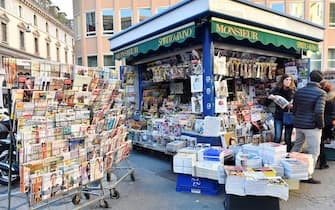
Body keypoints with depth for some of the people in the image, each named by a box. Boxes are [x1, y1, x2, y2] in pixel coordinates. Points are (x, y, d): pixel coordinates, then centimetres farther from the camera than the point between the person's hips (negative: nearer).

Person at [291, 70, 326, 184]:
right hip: (312, 126, -6)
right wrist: (321, 125, -8)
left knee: (297, 146, 21)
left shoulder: (299, 91, 6)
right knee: (313, 152, 4)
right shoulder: (321, 93, -12)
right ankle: (308, 176, 7)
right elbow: (319, 112, -22)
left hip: (298, 124, 6)